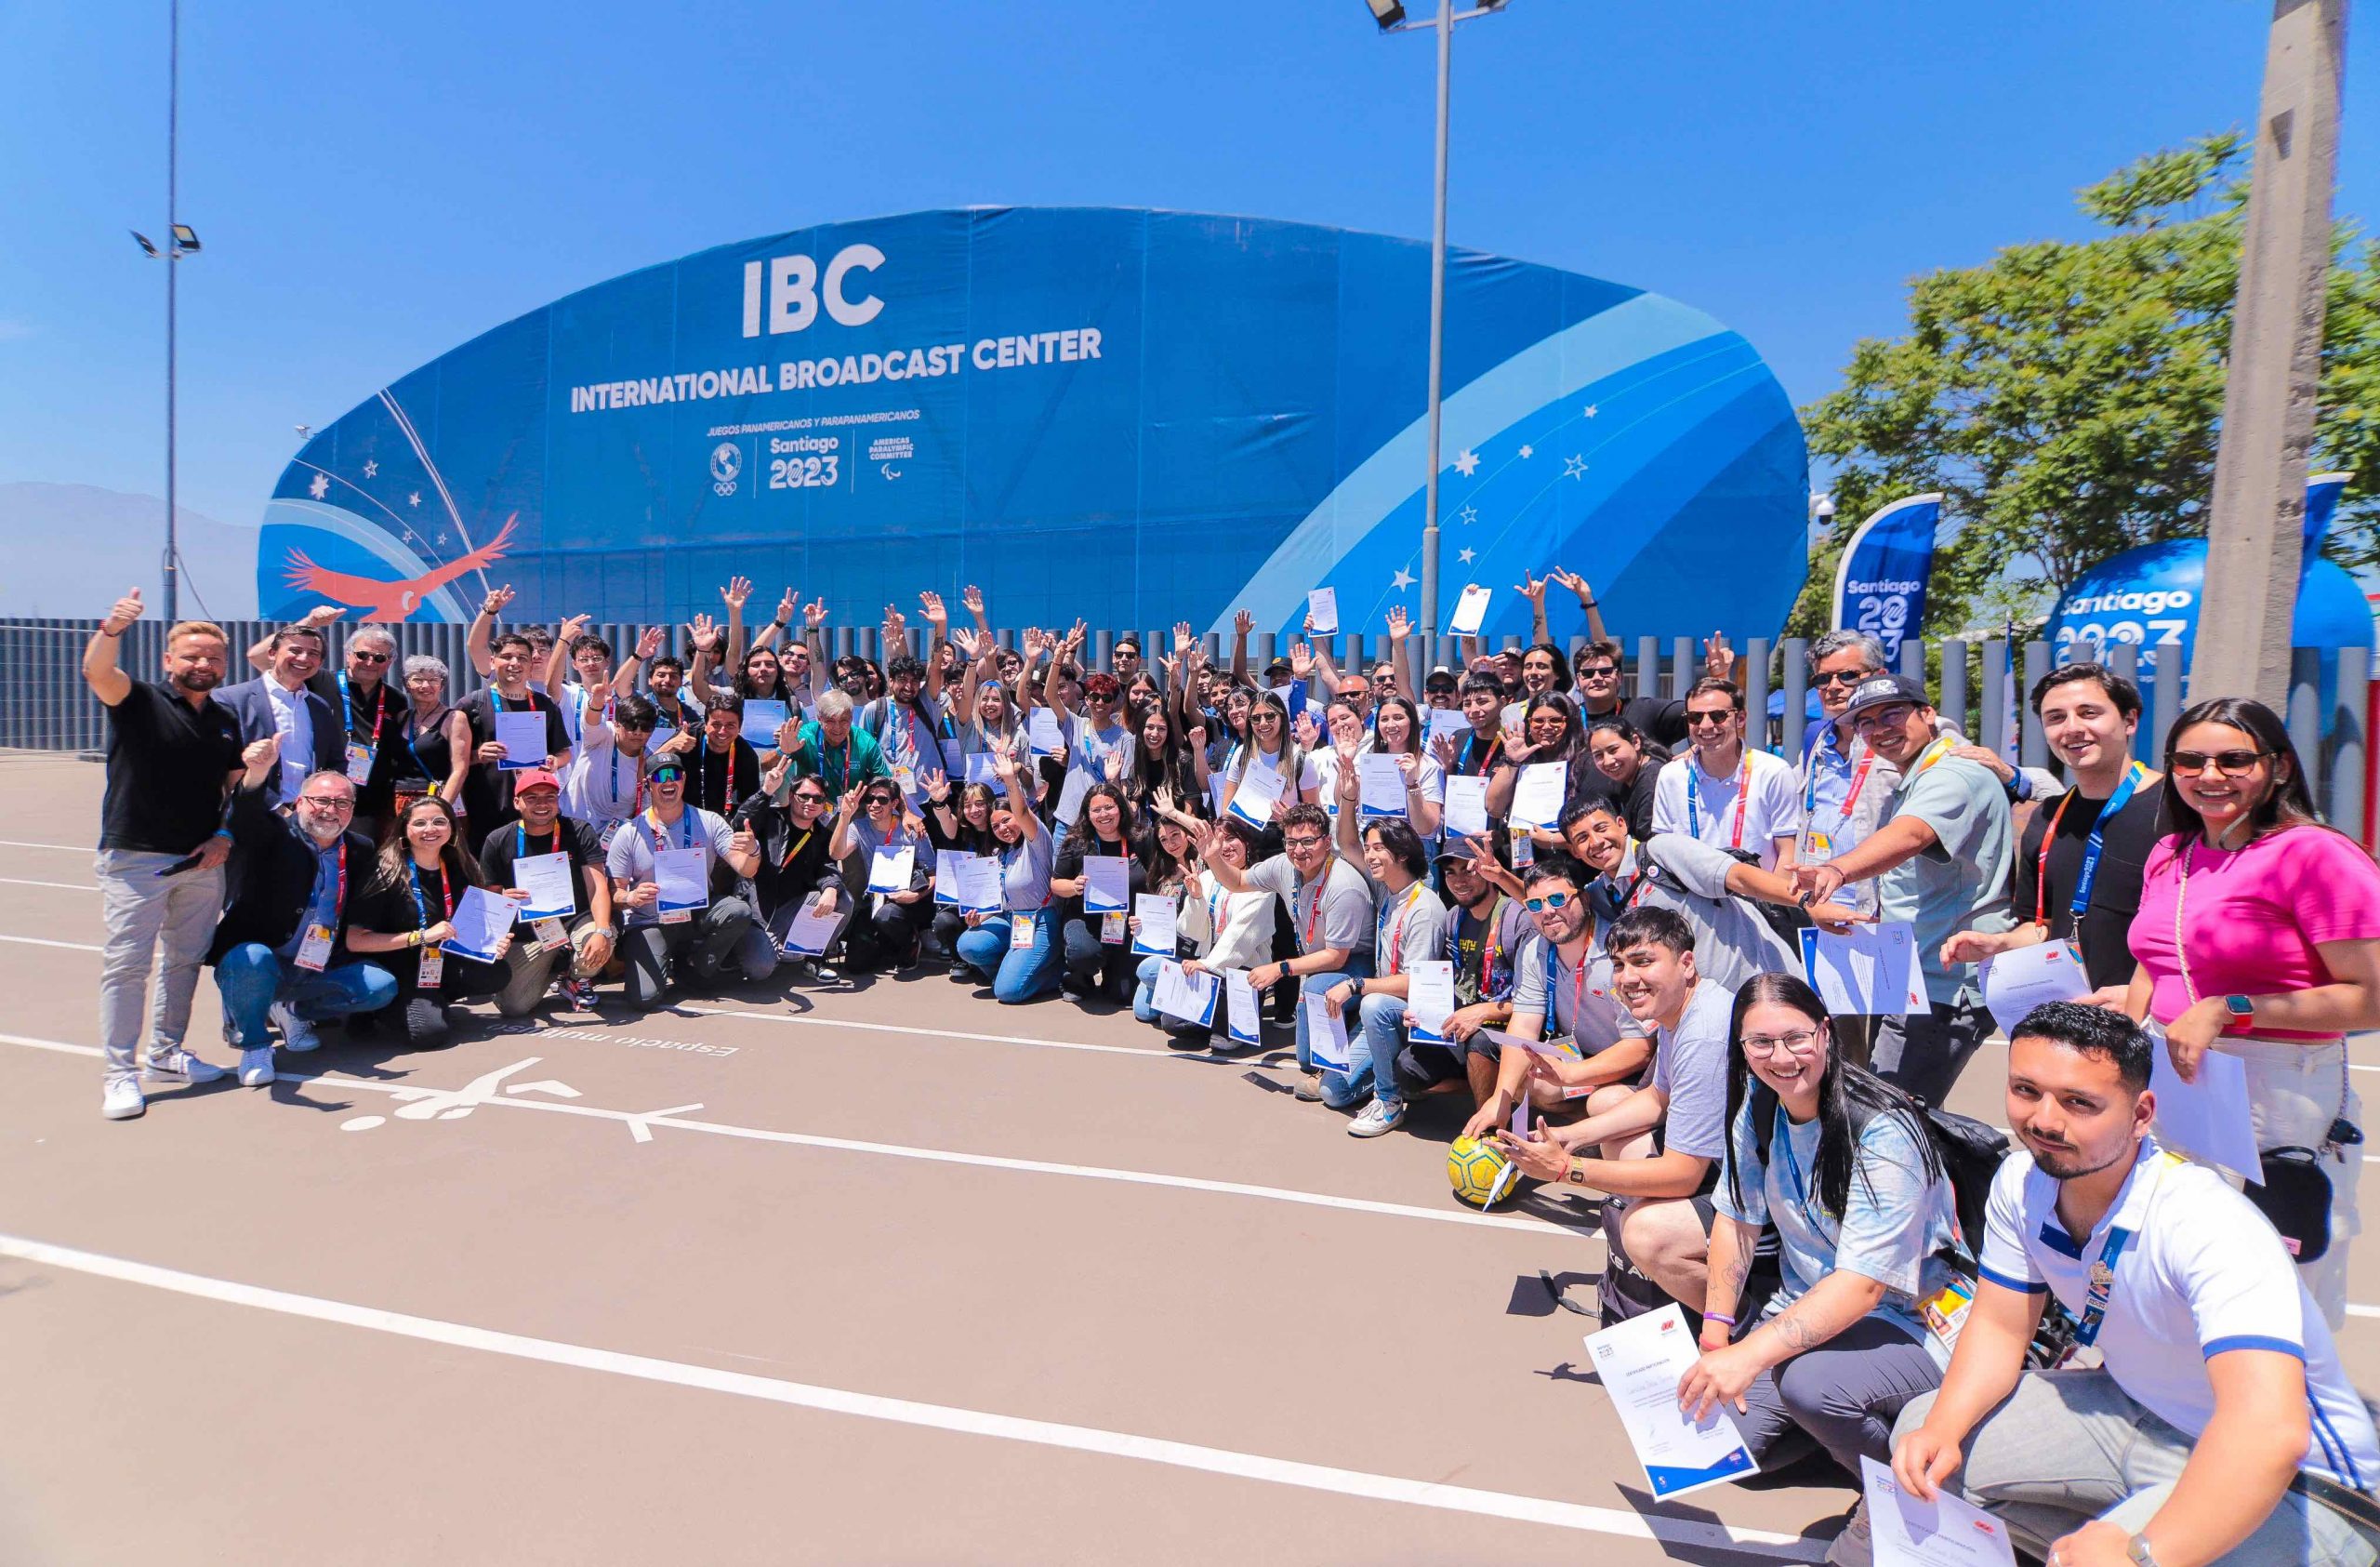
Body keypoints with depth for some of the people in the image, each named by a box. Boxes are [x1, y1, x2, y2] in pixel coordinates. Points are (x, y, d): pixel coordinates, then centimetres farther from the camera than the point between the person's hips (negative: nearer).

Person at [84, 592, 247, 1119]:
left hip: (202, 861, 5)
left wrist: (224, 836, 1)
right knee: (126, 964, -2)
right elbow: (96, 672, -25)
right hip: (135, 858, -5)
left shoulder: (226, 720, 12)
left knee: (185, 960, 13)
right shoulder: (139, 701, -3)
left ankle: (166, 1052, 26)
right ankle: (119, 1073, 3)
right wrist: (111, 629, -45)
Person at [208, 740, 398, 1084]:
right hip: (253, 960, -4)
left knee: (382, 985, -11)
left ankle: (290, 1011, 11)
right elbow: (248, 813, -32)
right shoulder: (274, 836, -8)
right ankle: (253, 1043, -9)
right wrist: (257, 772, -51)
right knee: (253, 959, -36)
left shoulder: (359, 851, 6)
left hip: (316, 974, 4)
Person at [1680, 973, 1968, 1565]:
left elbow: (1863, 1284, -30)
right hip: (1807, 1305, 6)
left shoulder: (1883, 1131, -25)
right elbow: (1737, 1218, 5)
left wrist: (1749, 1355, -36)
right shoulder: (1759, 1107, -5)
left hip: (1911, 1318, -6)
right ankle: (1839, 1425, 19)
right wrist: (1716, 1333, -3)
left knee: (1808, 1381, -35)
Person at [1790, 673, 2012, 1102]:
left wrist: (1838, 869, -54)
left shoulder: (1955, 774, -15)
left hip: (1944, 990, -11)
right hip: (1908, 983, 11)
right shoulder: (1909, 784, 18)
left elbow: (1909, 836, -38)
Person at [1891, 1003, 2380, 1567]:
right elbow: (1999, 1328, 0)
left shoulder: (2207, 1224, -31)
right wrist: (1941, 1430, -17)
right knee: (1925, 1436, 1)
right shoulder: (2021, 1182, -10)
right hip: (2138, 1411, 7)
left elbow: (2272, 1431, -42)